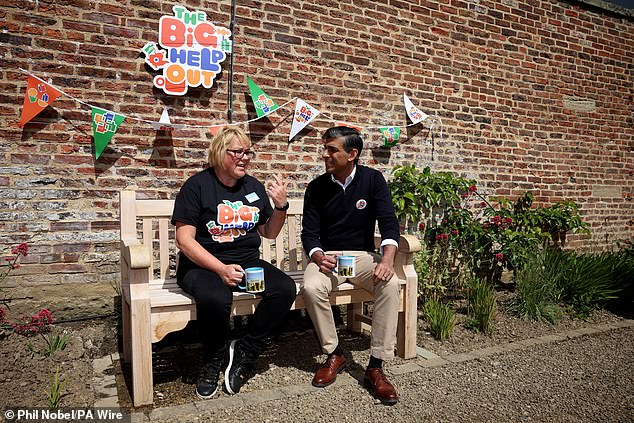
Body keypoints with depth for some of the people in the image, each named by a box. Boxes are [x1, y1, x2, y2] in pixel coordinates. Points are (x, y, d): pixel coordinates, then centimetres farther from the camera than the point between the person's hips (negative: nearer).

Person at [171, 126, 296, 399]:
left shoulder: (254, 187, 12)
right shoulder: (197, 186, -3)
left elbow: (269, 233, 18)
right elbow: (184, 239, -10)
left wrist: (281, 206, -1)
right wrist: (222, 269, -22)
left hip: (248, 263, 5)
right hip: (203, 265, -4)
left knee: (285, 289, -22)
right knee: (215, 299, -37)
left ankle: (244, 353, -5)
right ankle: (213, 361, -5)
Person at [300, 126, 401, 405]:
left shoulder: (373, 180, -1)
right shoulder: (317, 187, 0)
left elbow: (388, 222, -8)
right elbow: (309, 232, -2)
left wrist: (388, 258, -27)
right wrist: (318, 257, -25)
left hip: (363, 255, 0)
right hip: (327, 256, 1)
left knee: (390, 284, -31)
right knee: (311, 288, -31)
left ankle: (376, 367, -19)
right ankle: (334, 354, -7)